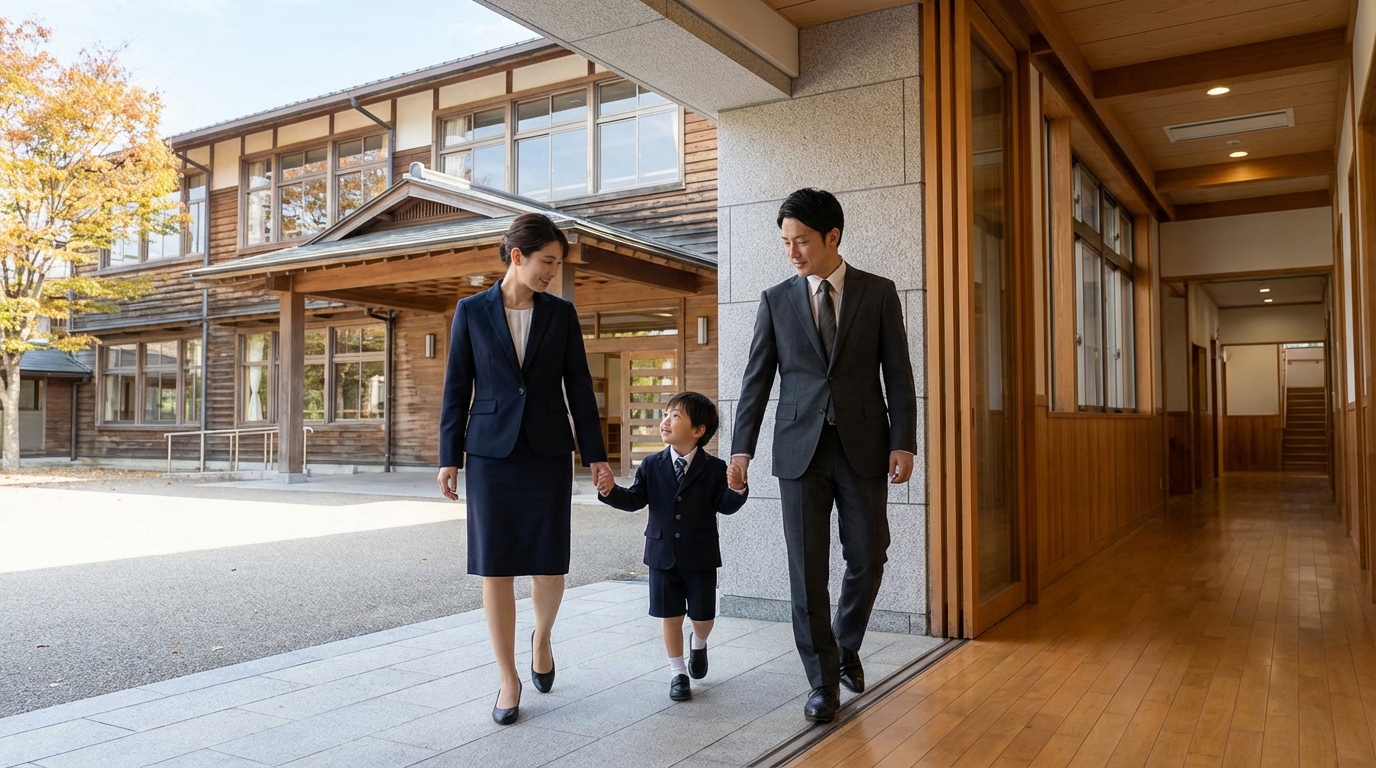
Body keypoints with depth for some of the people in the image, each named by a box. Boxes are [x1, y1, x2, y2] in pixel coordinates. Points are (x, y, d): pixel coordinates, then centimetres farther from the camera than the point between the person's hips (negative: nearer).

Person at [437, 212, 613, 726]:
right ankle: (508, 678, 14)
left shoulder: (561, 314, 5)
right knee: (496, 566, 1)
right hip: (492, 452, -1)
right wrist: (449, 458, 0)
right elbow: (456, 389, 3)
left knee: (549, 564, 1)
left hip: (548, 452, 1)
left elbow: (579, 388, 5)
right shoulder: (471, 311, 2)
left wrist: (596, 454, 1)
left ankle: (542, 637, 33)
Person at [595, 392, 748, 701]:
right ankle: (678, 673, 23)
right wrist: (611, 491, -17)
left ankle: (699, 644, 44)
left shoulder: (714, 468, -7)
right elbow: (635, 500, 0)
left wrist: (736, 489, -28)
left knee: (703, 617, 9)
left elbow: (725, 506, -9)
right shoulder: (652, 466, 0)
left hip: (701, 557, -1)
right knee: (671, 616, 7)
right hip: (662, 556, 1)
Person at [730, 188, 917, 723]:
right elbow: (757, 378, 5)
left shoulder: (878, 293, 3)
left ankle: (846, 646, 34)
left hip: (863, 446, 0)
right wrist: (742, 447, -2)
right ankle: (823, 681, 15)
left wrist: (903, 442, -7)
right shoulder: (776, 300, 5)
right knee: (807, 569, 1)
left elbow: (897, 374, 1)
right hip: (800, 448, 0)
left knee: (867, 559, 6)